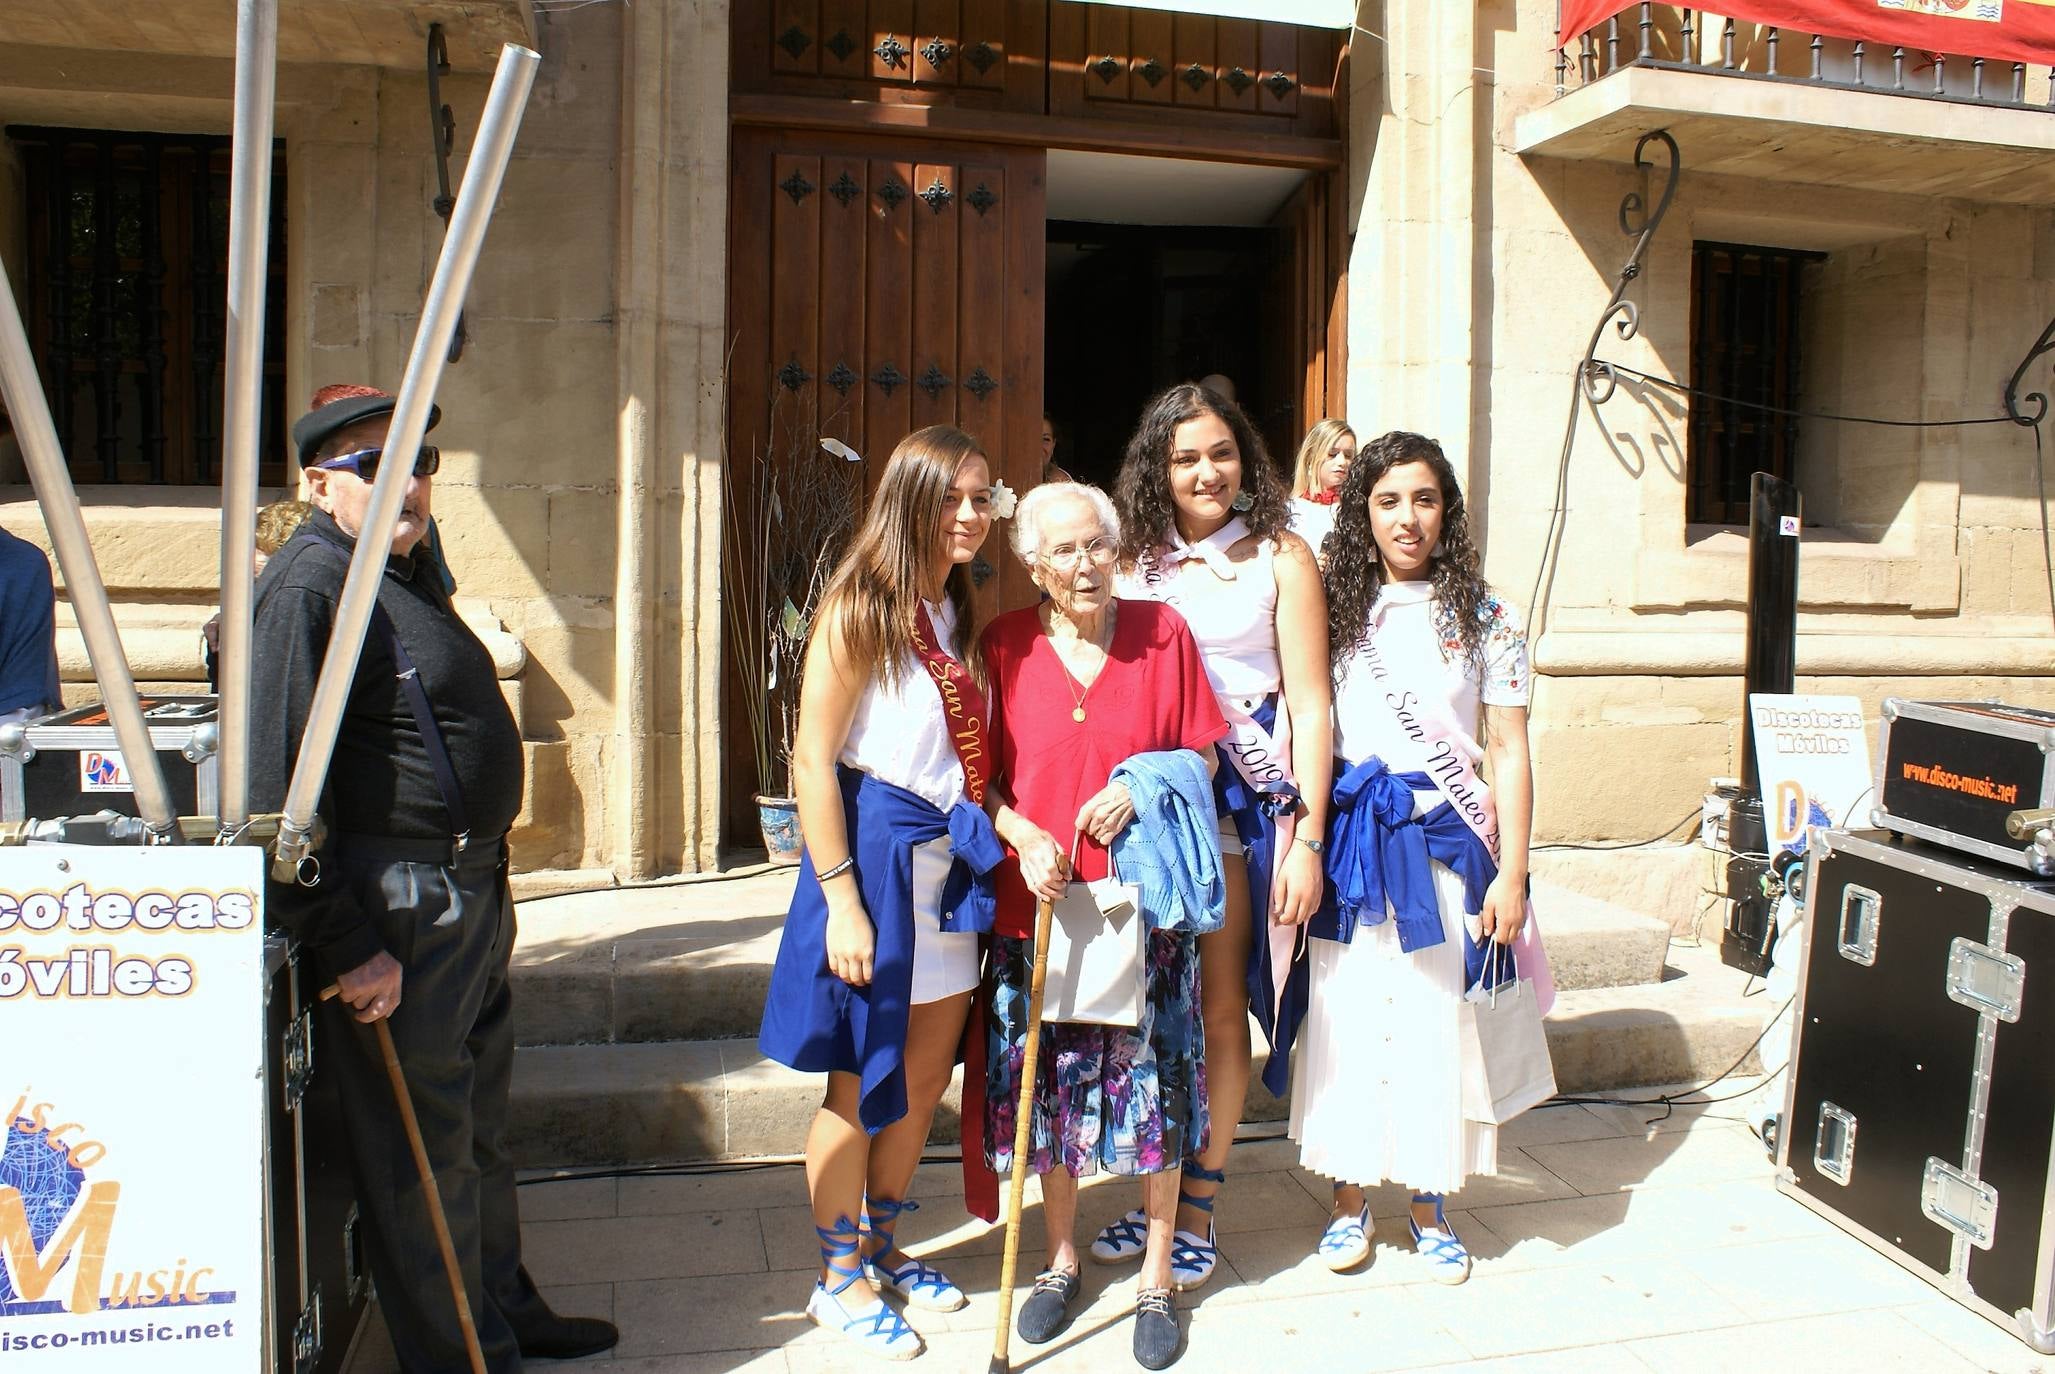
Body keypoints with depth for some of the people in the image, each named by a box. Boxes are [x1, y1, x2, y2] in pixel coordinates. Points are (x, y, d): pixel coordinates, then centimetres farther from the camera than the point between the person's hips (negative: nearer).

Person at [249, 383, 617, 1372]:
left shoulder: (406, 570, 15)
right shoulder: (308, 585, -16)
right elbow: (278, 790, -23)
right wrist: (346, 950, -22)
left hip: (469, 898, 10)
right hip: (398, 914, -10)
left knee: (480, 1128, 22)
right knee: (421, 1151, 4)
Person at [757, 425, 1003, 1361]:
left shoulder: (962, 616, 10)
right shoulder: (860, 611, -13)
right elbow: (813, 763, -16)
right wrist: (841, 898, -19)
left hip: (951, 859, 7)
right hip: (876, 851, -7)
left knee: (926, 1078, 16)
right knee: (860, 1083, 7)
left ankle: (882, 1247, 36)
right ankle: (839, 1278, 26)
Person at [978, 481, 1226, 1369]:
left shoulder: (1163, 632, 0)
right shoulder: (1004, 645, 0)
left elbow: (1202, 760, 3)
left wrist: (1141, 790, -15)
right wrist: (1024, 836, -14)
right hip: (1038, 902, 1)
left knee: (1154, 1085, 5)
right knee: (1048, 1088, 10)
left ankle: (1156, 1279, 24)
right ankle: (1061, 1260, 32)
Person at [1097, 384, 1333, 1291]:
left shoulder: (1281, 558, -1)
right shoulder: (1135, 563, 9)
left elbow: (1310, 706, -5)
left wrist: (1307, 840, -11)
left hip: (1243, 798, -3)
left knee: (1220, 1007, 4)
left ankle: (1197, 1206, 17)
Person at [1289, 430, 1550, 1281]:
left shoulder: (1483, 618, 2)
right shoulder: (1337, 610, 4)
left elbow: (1509, 753, 0)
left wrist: (1511, 873, -5)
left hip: (1449, 845, 0)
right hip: (1352, 844, 1)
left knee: (1437, 1026, 6)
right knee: (1346, 1020, 5)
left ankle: (1429, 1204, 24)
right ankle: (1349, 1198, 22)